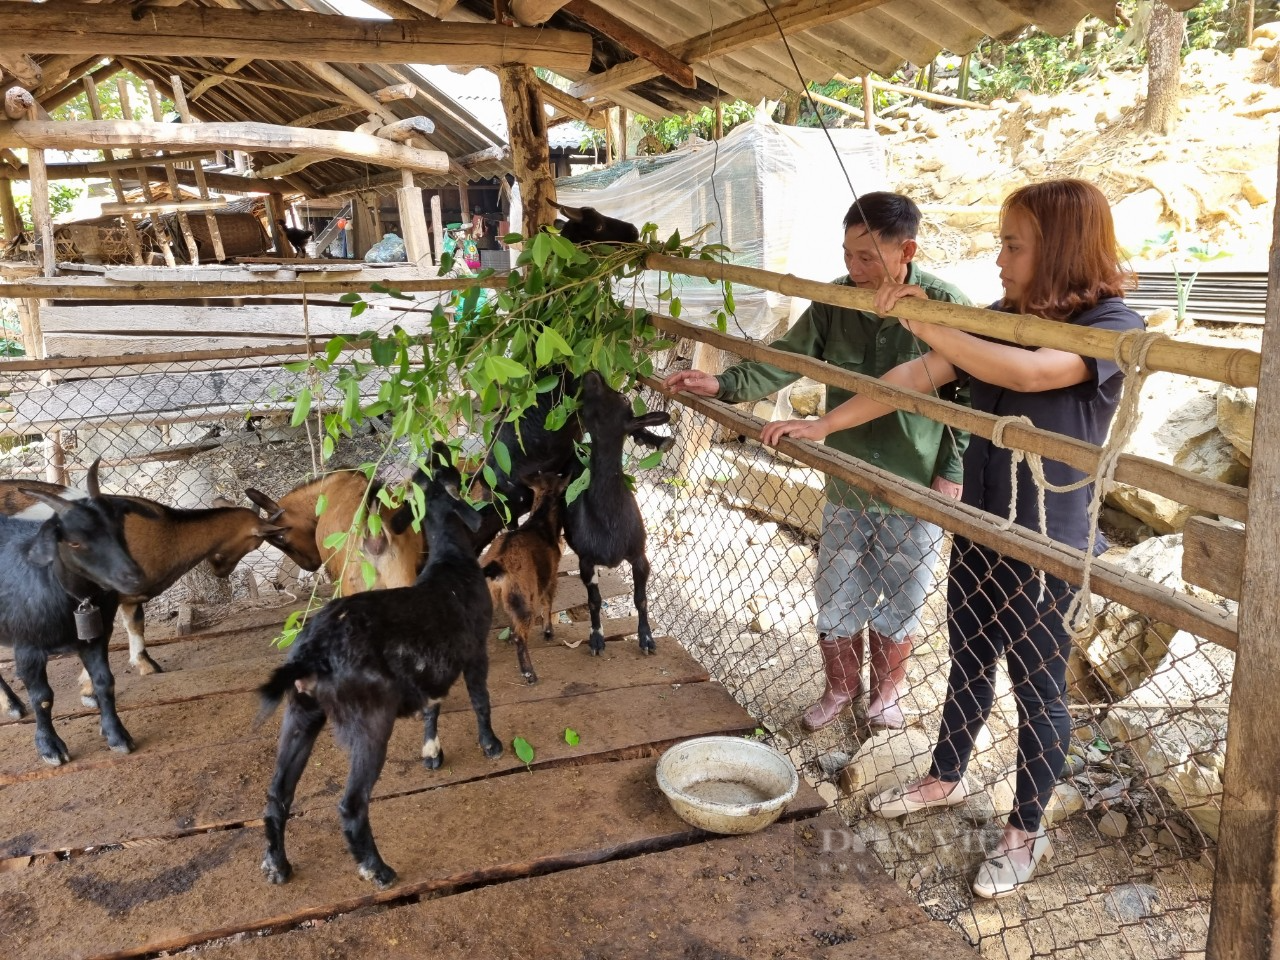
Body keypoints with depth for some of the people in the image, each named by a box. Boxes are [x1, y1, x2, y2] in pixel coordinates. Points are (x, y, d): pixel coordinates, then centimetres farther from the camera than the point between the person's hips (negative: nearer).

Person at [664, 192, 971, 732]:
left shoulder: (947, 308, -15)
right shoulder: (834, 304, -6)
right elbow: (783, 361, -9)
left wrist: (953, 473, -10)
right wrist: (723, 385, -24)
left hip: (916, 493, -3)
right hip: (846, 488, 3)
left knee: (897, 606, 15)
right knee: (836, 603, 15)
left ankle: (887, 689, 41)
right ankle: (840, 689, 39)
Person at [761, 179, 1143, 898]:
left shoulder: (1114, 325, -17)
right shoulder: (1004, 319, 2)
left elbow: (1027, 373, -34)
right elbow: (918, 377, -1)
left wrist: (923, 322, -30)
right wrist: (824, 425, -5)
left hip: (1050, 542, -6)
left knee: (1038, 686, 9)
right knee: (969, 664, 21)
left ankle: (1027, 832, 28)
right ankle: (945, 780, 43)